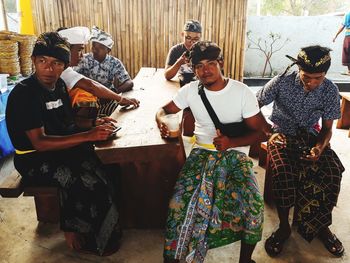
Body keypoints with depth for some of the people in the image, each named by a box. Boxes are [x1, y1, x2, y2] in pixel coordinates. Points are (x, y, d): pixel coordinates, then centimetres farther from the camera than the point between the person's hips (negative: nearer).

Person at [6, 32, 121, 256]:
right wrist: (88, 136, -32)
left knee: (104, 166, -13)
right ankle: (74, 232, -3)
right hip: (34, 161, -7)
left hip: (61, 150, 7)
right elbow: (39, 143, -26)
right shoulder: (24, 93, -18)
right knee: (79, 179, -29)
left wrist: (94, 125, -6)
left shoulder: (59, 85, 5)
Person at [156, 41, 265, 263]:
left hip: (235, 153, 0)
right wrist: (161, 122, -15)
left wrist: (231, 142, -21)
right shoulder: (191, 90, 0)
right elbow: (165, 109, 10)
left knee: (254, 205, -24)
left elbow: (257, 131, -2)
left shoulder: (243, 92, -6)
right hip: (202, 152, 1)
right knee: (179, 203, -23)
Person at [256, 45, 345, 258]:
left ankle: (321, 225, 0)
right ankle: (284, 226, -10)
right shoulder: (282, 81, -14)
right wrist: (270, 131, -21)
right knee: (283, 172, -32)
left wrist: (320, 146, -22)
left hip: (310, 136, 3)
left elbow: (327, 127, 0)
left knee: (332, 171, -24)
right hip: (282, 134, -2)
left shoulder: (330, 91, -7)